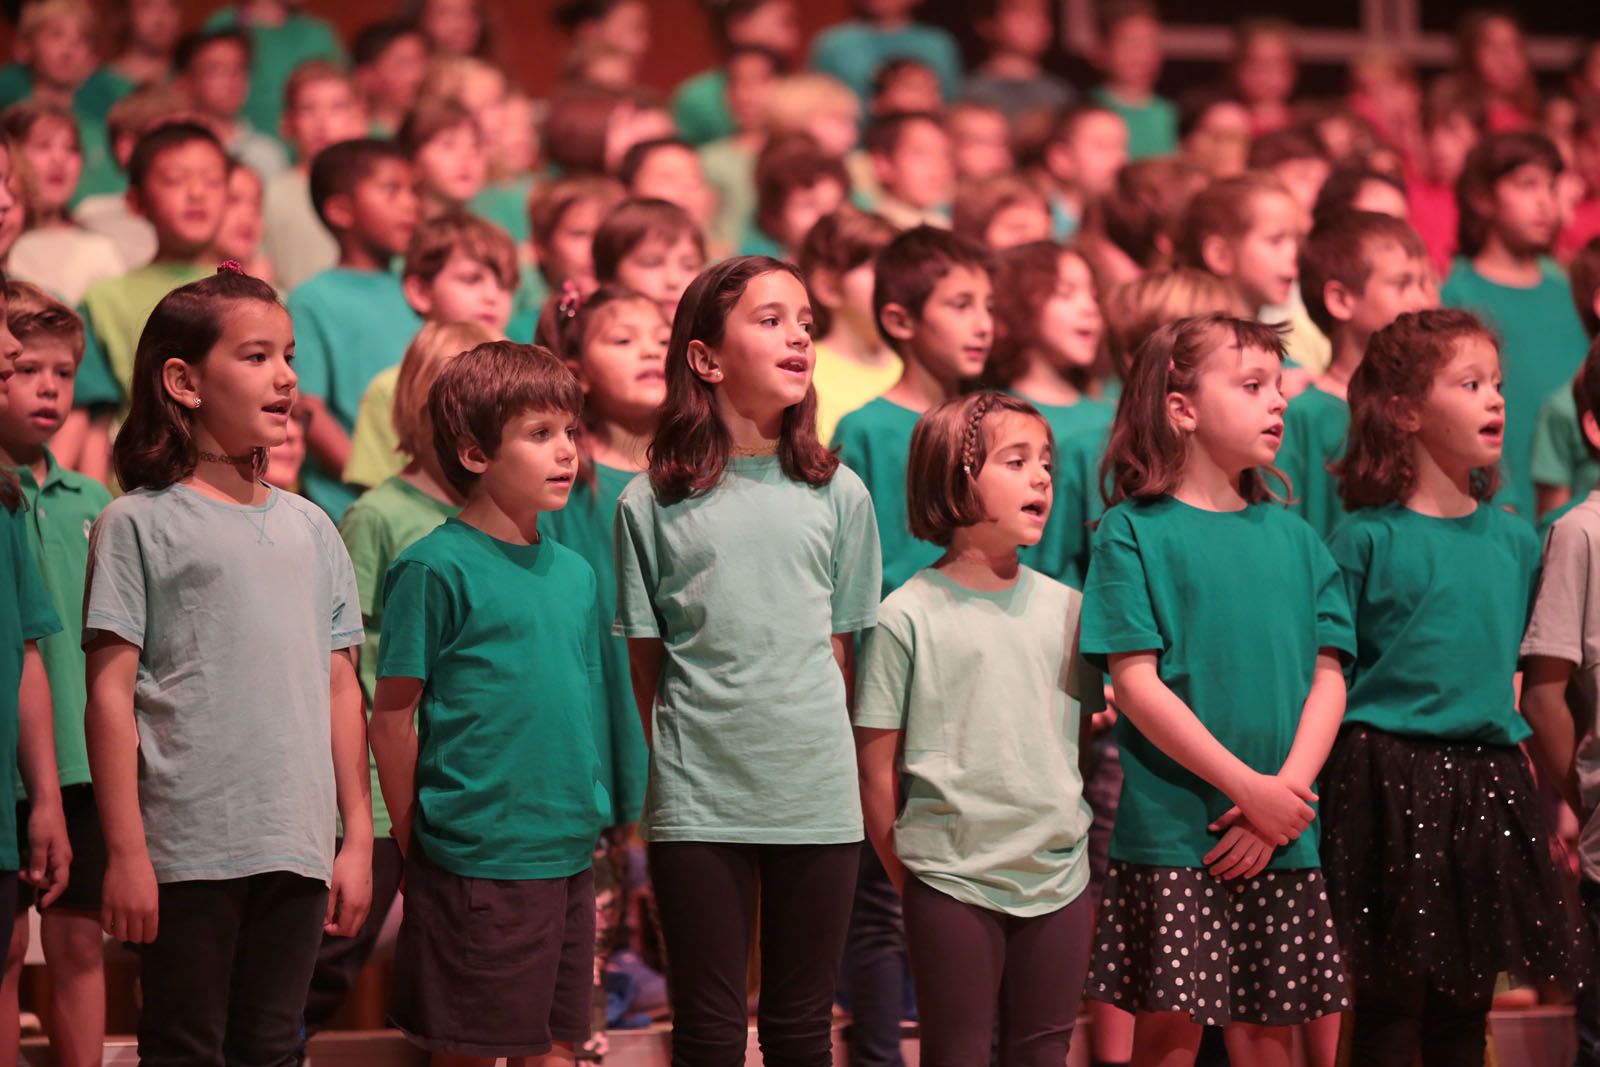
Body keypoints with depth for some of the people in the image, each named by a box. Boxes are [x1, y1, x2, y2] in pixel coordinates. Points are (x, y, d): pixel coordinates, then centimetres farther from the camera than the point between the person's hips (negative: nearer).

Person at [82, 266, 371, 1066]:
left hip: (296, 849, 5)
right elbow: (111, 693, -6)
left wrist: (357, 838, 11)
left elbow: (340, 689, 14)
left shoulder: (309, 528, 13)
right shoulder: (138, 525, -2)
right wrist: (125, 852, -11)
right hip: (186, 850, -4)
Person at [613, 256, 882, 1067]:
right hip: (697, 803, -2)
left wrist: (813, 747, 4)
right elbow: (645, 660, 4)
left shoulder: (837, 496, 5)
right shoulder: (652, 504, 0)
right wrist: (676, 763, 0)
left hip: (816, 795, 2)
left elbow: (841, 648, 9)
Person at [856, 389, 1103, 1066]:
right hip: (951, 884, -4)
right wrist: (910, 880, 0)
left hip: (1059, 877, 4)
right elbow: (876, 770, -3)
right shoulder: (907, 617, -5)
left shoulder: (1066, 609, 7)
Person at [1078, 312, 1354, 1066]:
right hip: (1171, 828, -4)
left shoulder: (1294, 539, 11)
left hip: (1282, 836, 4)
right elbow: (1136, 684, -10)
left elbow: (1328, 681, 7)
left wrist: (1287, 793, -10)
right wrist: (1250, 789, -15)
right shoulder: (1135, 532, -2)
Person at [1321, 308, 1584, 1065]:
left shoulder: (1513, 539, 8)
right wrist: (1318, 786, -9)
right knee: (1391, 1002, -2)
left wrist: (1551, 784, 13)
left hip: (1490, 773, 5)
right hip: (1390, 771, -5)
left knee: (1467, 1005, 9)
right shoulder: (1366, 539, -7)